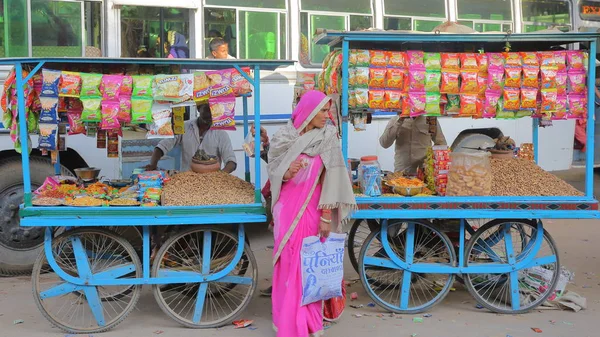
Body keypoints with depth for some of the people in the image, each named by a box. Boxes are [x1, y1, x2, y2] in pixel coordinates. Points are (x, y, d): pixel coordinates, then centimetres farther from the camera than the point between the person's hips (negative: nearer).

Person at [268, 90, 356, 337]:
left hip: (311, 209, -1)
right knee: (287, 262, 7)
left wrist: (327, 215, -10)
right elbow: (273, 170, 4)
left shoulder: (328, 138, -4)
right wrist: (286, 172, -19)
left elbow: (330, 179, -7)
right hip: (287, 207, 1)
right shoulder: (284, 137, 0)